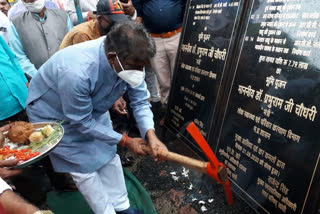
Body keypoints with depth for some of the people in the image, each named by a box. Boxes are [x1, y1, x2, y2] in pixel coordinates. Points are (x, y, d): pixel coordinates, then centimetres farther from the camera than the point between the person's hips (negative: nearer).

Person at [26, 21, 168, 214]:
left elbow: (140, 100, -16)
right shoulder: (76, 72, -43)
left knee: (109, 154, 10)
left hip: (92, 109, 6)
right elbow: (82, 122, -29)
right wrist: (125, 141, -21)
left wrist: (151, 135, -33)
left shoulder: (130, 59, -25)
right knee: (84, 167, 1)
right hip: (54, 113, -5)